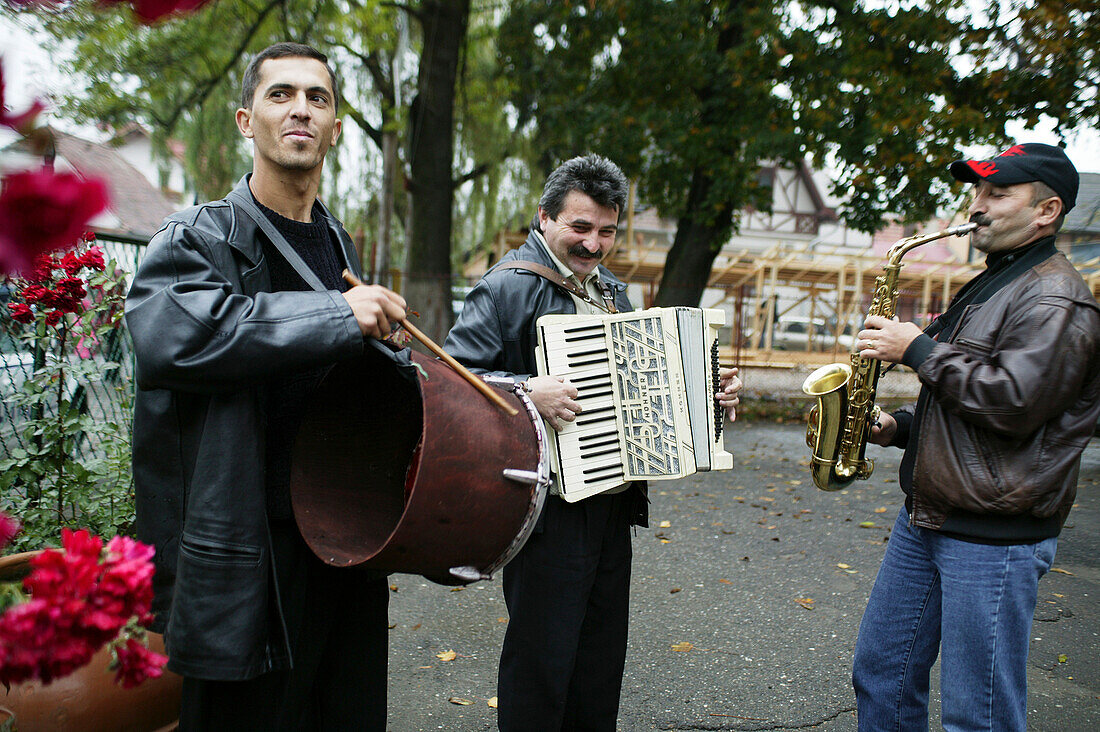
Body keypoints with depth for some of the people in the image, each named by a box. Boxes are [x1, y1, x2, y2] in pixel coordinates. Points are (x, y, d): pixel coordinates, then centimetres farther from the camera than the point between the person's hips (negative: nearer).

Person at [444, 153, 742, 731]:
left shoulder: (613, 293, 16)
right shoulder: (507, 287, -10)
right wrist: (525, 391, -30)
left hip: (614, 508, 8)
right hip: (548, 509, -7)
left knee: (602, 658, 19)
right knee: (542, 661, 4)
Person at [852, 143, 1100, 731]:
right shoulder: (987, 287, 18)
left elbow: (1013, 405, -26)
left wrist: (919, 350, -17)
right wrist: (900, 427, 8)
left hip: (994, 535, -9)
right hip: (925, 520, 9)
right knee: (880, 673, 16)